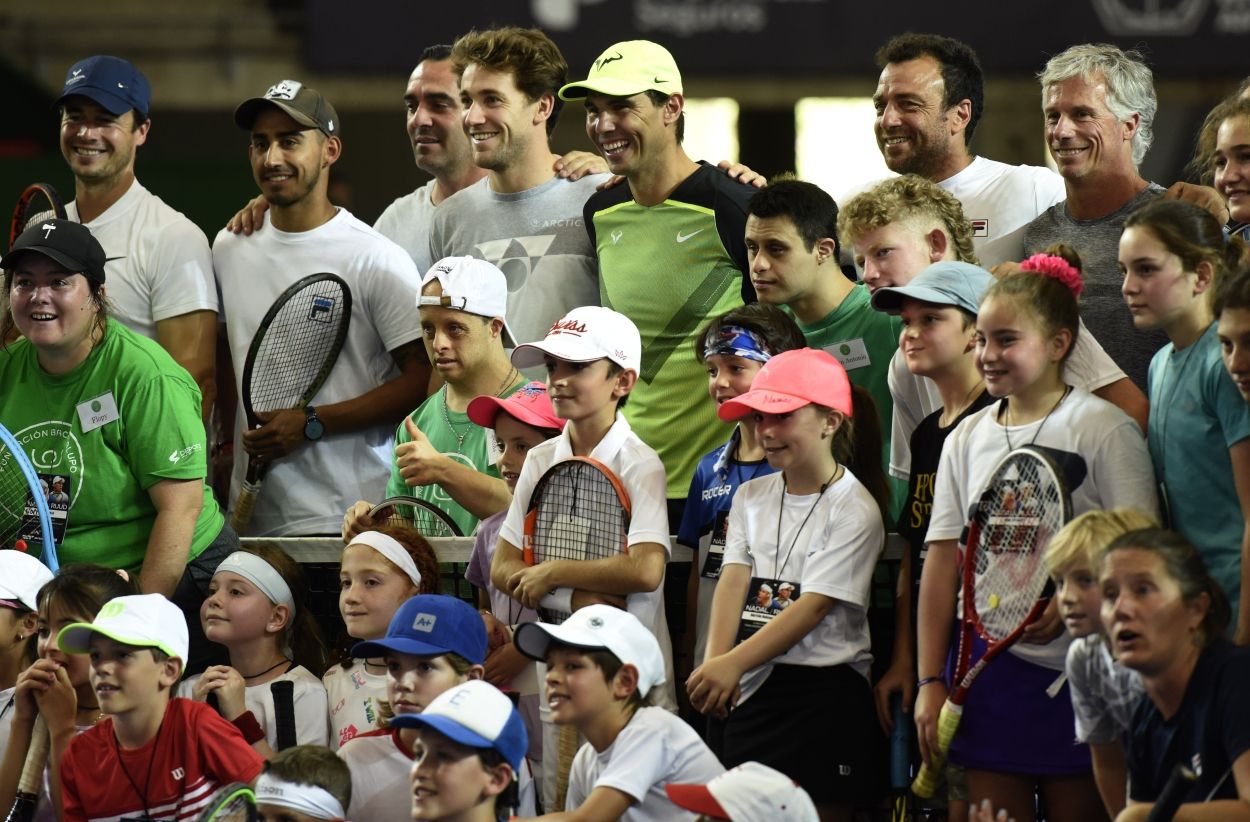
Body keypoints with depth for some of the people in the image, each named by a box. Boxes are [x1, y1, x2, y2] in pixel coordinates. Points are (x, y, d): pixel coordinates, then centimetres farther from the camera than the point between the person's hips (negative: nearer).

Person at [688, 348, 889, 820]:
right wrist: (714, 663, -17)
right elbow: (733, 581, 1)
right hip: (752, 691, 5)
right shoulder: (751, 497, 12)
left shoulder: (855, 510, -7)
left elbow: (815, 604, -15)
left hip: (826, 691, -5)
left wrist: (734, 664, -24)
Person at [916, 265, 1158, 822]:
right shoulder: (966, 440, 11)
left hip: (1077, 668, -4)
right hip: (989, 665, 4)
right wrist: (930, 681, 6)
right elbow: (943, 561, 11)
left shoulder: (1102, 429, -4)